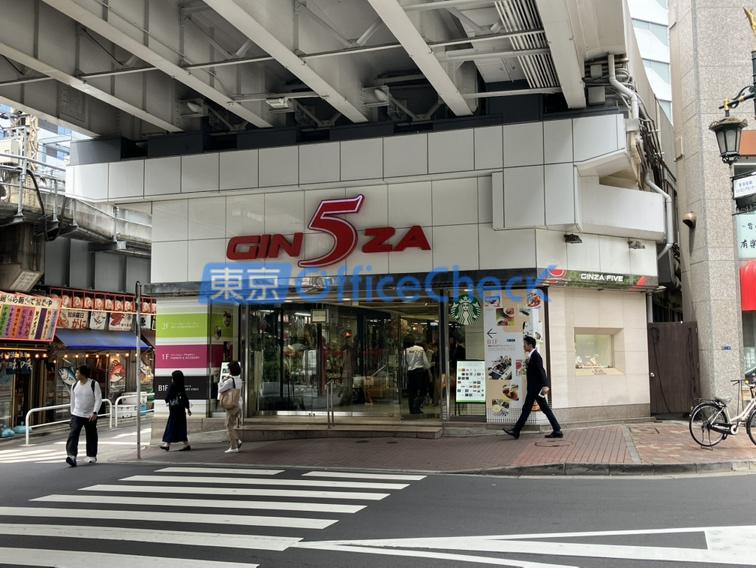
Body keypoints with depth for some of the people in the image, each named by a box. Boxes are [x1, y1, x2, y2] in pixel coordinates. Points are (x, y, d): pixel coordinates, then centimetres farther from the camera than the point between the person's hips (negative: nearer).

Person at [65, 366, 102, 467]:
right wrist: (72, 413, 15)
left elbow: (98, 399, -12)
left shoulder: (94, 384, -9)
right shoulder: (74, 386, 5)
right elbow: (73, 400, 15)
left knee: (91, 437, 8)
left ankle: (92, 457, 23)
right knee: (73, 434, -15)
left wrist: (94, 412, -21)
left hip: (90, 416, -3)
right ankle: (71, 456, -23)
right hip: (76, 415, 3)